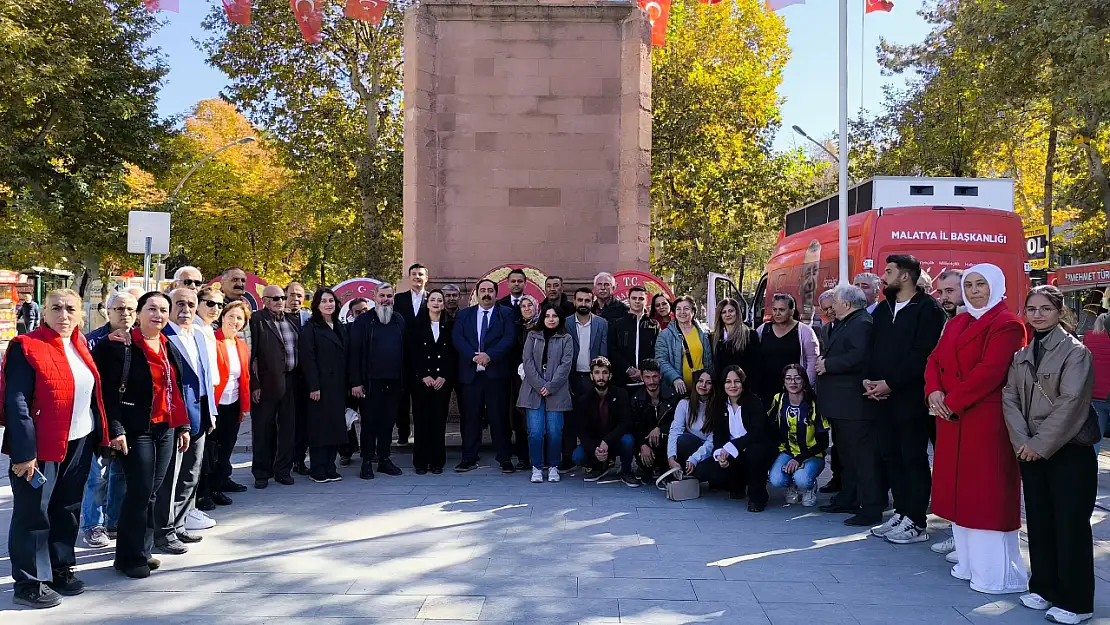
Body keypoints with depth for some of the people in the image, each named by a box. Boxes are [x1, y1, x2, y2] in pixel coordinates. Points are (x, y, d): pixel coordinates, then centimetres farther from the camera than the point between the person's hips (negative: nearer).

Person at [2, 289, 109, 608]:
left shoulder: (81, 345, 9)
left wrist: (101, 436, 11)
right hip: (40, 447, -7)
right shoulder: (26, 347, -12)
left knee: (67, 509, 16)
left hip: (79, 442, 7)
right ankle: (29, 582, 15)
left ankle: (60, 569, 29)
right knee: (33, 513, 4)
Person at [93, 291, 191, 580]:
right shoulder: (121, 346, -8)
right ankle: (131, 556, 9)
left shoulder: (170, 347, 13)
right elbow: (109, 391, -12)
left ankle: (142, 550, 23)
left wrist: (183, 425, 12)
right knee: (140, 492, -5)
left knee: (152, 492, 11)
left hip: (166, 429, 6)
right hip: (137, 430, -6)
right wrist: (115, 429, -18)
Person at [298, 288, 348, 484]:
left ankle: (330, 468, 15)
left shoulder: (340, 328, 15)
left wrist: (346, 385, 9)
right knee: (319, 426, -2)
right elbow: (307, 358, -11)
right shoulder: (311, 328, -4)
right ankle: (318, 470, 5)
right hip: (320, 386, -6)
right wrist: (313, 386, -17)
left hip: (338, 386, 6)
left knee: (335, 426, 7)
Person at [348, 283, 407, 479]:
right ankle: (367, 462, 11)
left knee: (388, 421, 10)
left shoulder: (399, 321, 11)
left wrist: (404, 378, 7)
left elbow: (404, 350, 12)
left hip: (393, 382, 4)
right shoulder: (363, 321, -2)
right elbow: (354, 352, -6)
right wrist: (355, 382, -12)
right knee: (369, 421, 2)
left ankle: (384, 459, 20)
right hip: (370, 382, -4)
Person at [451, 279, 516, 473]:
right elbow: (457, 338, 1)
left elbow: (509, 338, -5)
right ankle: (469, 459, 14)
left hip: (496, 373, -2)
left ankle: (505, 459, 7)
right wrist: (474, 356, -13)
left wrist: (489, 355, -17)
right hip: (470, 373, 2)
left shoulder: (506, 314, 8)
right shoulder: (464, 314, 14)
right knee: (470, 417, 5)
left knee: (499, 417, 0)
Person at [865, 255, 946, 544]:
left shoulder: (927, 308, -7)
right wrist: (869, 380, -1)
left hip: (911, 396, -7)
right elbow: (872, 349, 15)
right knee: (891, 456, 12)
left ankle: (917, 523, 6)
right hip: (882, 397, 7)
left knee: (914, 458, -1)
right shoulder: (882, 309, 16)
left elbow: (922, 354, -15)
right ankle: (901, 513, 23)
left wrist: (890, 384, -17)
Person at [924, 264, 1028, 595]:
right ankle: (969, 562, 22)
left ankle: (996, 571, 8)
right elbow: (935, 360, 11)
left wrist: (952, 402, -16)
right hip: (952, 419, 8)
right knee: (960, 489, 11)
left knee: (988, 492, -3)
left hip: (987, 421, -8)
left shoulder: (1006, 325, -8)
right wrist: (934, 391, -8)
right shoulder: (956, 324, 16)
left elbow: (990, 370, -18)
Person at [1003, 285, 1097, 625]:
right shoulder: (1021, 356, 10)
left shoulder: (1075, 351, -6)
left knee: (1070, 525, -1)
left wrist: (1041, 444, -16)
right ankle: (1044, 587, 24)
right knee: (1038, 521, 11)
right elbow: (1010, 399, 3)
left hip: (1069, 451, -5)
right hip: (1031, 452, 5)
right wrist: (1022, 441, -9)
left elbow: (1070, 403, -15)